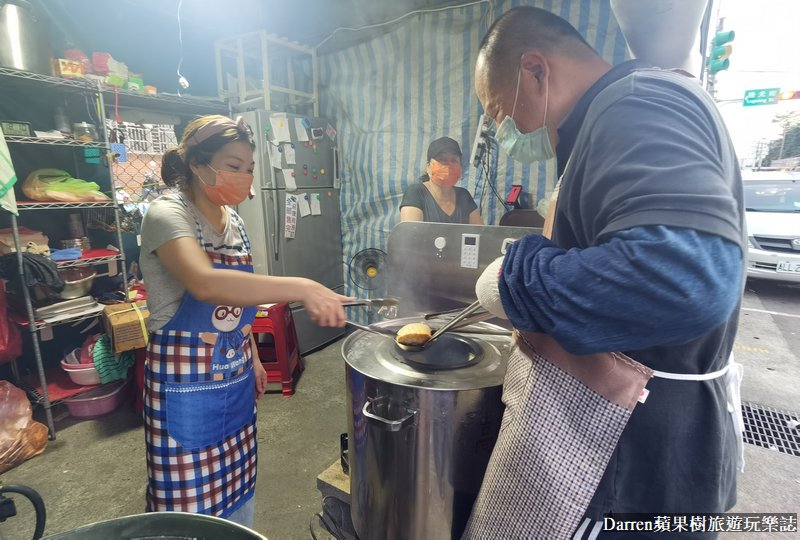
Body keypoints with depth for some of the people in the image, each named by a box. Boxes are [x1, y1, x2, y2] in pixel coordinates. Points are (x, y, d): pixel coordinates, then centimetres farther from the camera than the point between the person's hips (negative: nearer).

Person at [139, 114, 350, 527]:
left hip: (236, 378, 7)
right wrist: (301, 288, -44)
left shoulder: (232, 219, 6)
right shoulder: (167, 214, -17)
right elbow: (205, 284, -38)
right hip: (185, 384, -6)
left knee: (237, 492, 18)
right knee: (191, 503, 7)